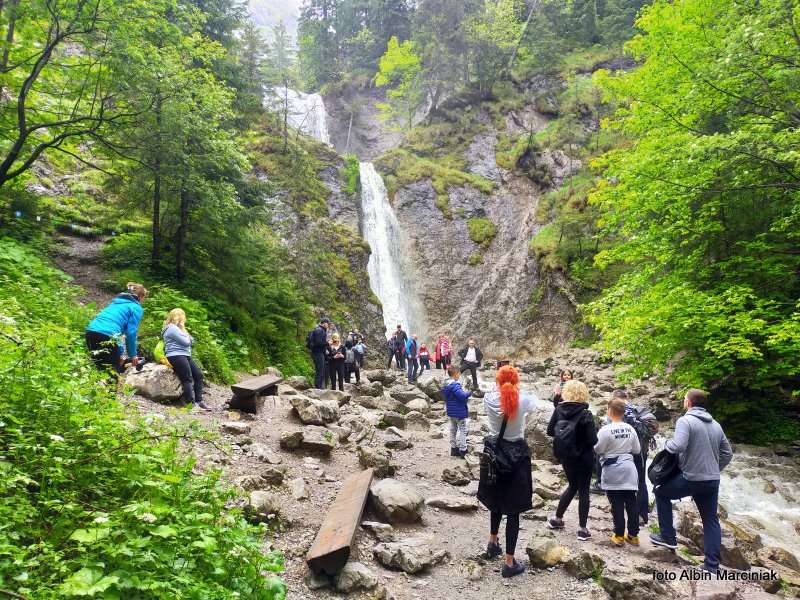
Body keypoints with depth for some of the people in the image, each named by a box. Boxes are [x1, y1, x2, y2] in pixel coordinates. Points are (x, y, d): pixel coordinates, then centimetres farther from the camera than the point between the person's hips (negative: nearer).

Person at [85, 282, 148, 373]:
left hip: (91, 331, 7)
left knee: (100, 369, 17)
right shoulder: (136, 308, 6)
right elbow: (131, 333, -1)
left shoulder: (116, 302, 28)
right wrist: (133, 354, 10)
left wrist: (119, 353, 31)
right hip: (106, 335, -7)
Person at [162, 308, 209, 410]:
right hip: (176, 356, -10)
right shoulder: (172, 328, -7)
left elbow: (191, 341, 23)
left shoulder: (176, 327, 25)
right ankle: (192, 404, -24)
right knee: (188, 379, -19)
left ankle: (199, 401, -8)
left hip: (185, 355, 10)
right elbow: (186, 342, -12)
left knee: (199, 375, -4)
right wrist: (183, 329, 2)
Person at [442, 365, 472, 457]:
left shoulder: (446, 384, 7)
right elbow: (462, 395, -32)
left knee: (453, 430, 18)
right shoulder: (455, 385, -24)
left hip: (451, 412, 9)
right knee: (463, 430, 1)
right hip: (460, 412, -9)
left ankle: (454, 449, 26)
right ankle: (463, 450, 3)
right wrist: (469, 393, -13)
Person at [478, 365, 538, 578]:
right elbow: (534, 402, 11)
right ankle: (509, 563, 9)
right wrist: (517, 390, 28)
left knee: (496, 500, 26)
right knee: (513, 509, 4)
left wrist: (499, 387, 33)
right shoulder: (523, 401, -14)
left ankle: (493, 543, 42)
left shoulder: (489, 400, -10)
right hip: (517, 455, -3)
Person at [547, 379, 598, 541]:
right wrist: (593, 430, 1)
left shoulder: (559, 409, -7)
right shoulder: (585, 414, -18)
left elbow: (550, 431, 0)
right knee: (583, 491, 9)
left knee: (572, 486, 23)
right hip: (583, 457, -4)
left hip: (565, 456, 4)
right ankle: (582, 529, 14)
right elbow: (592, 440, -18)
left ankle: (557, 519, 31)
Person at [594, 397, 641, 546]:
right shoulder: (630, 429, 0)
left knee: (617, 505, 4)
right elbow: (637, 450, 8)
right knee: (631, 503, 11)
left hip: (612, 472, -4)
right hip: (629, 470, 5)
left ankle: (619, 535, 11)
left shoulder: (606, 429, -16)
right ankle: (633, 535, 18)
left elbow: (597, 449, -11)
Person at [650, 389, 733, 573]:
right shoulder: (716, 425, 11)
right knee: (711, 520, 13)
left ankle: (667, 537, 18)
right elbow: (727, 453, 15)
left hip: (691, 479, -6)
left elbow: (678, 446, -26)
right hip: (713, 481, 7)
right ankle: (712, 564, 13)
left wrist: (667, 443, -5)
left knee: (661, 493, 16)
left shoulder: (685, 421, -13)